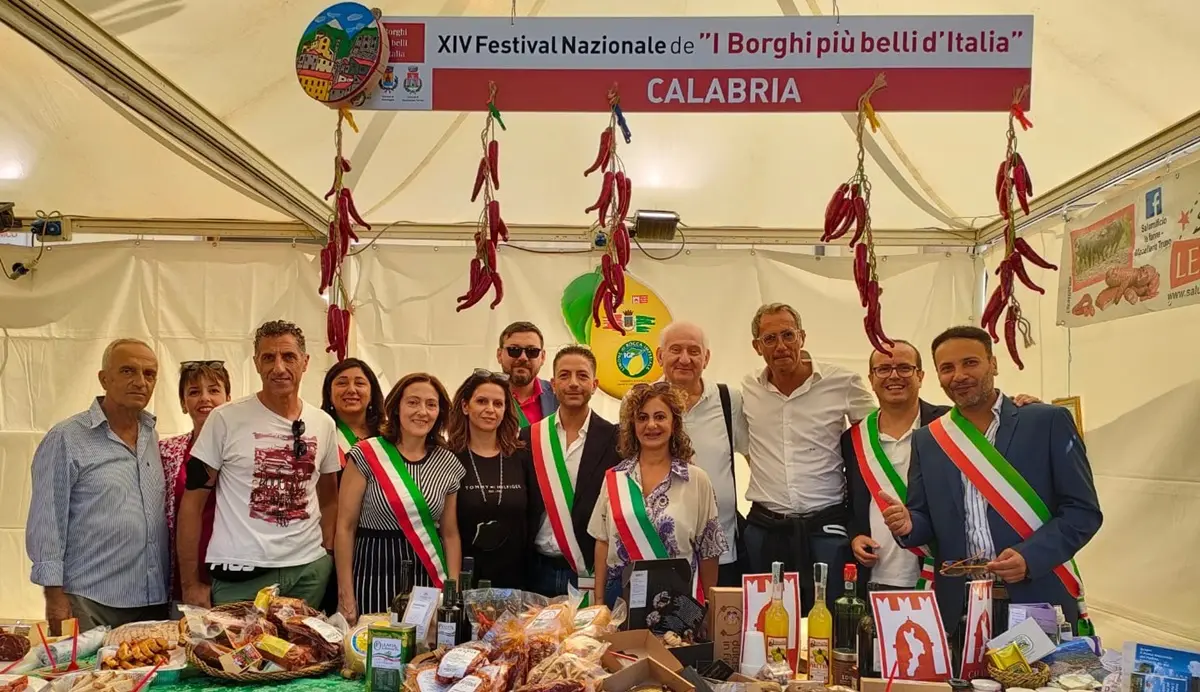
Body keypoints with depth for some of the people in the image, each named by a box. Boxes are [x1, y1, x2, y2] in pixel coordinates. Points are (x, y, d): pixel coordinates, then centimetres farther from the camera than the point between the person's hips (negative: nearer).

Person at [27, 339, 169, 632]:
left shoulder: (154, 437, 11)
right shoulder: (66, 439, -5)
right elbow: (46, 522, -6)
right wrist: (55, 594, -10)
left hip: (154, 600, 5)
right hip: (90, 603, -5)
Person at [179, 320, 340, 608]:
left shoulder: (324, 424, 5)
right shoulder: (226, 419, -7)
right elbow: (193, 500, -4)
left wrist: (328, 554, 5)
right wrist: (191, 583, -5)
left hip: (309, 570, 4)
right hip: (241, 575, -3)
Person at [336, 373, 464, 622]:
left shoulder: (449, 464, 5)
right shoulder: (366, 455, -5)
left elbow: (450, 534, 11)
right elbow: (345, 527, -4)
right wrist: (345, 594, -7)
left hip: (429, 579, 3)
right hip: (375, 574, -2)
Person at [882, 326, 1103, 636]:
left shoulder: (1048, 422, -1)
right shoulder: (927, 440, 8)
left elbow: (1083, 511, -3)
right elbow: (926, 520, 11)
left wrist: (1030, 556, -18)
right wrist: (908, 525, -12)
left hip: (1038, 604, -2)